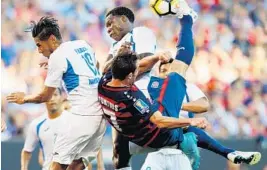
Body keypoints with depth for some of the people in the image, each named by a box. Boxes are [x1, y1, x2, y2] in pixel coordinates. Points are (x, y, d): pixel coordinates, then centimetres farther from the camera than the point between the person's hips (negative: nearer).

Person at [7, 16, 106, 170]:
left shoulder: (57, 56, -7)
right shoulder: (83, 45, 14)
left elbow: (45, 97, -1)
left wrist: (25, 98, 17)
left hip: (82, 115, -8)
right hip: (101, 112, 8)